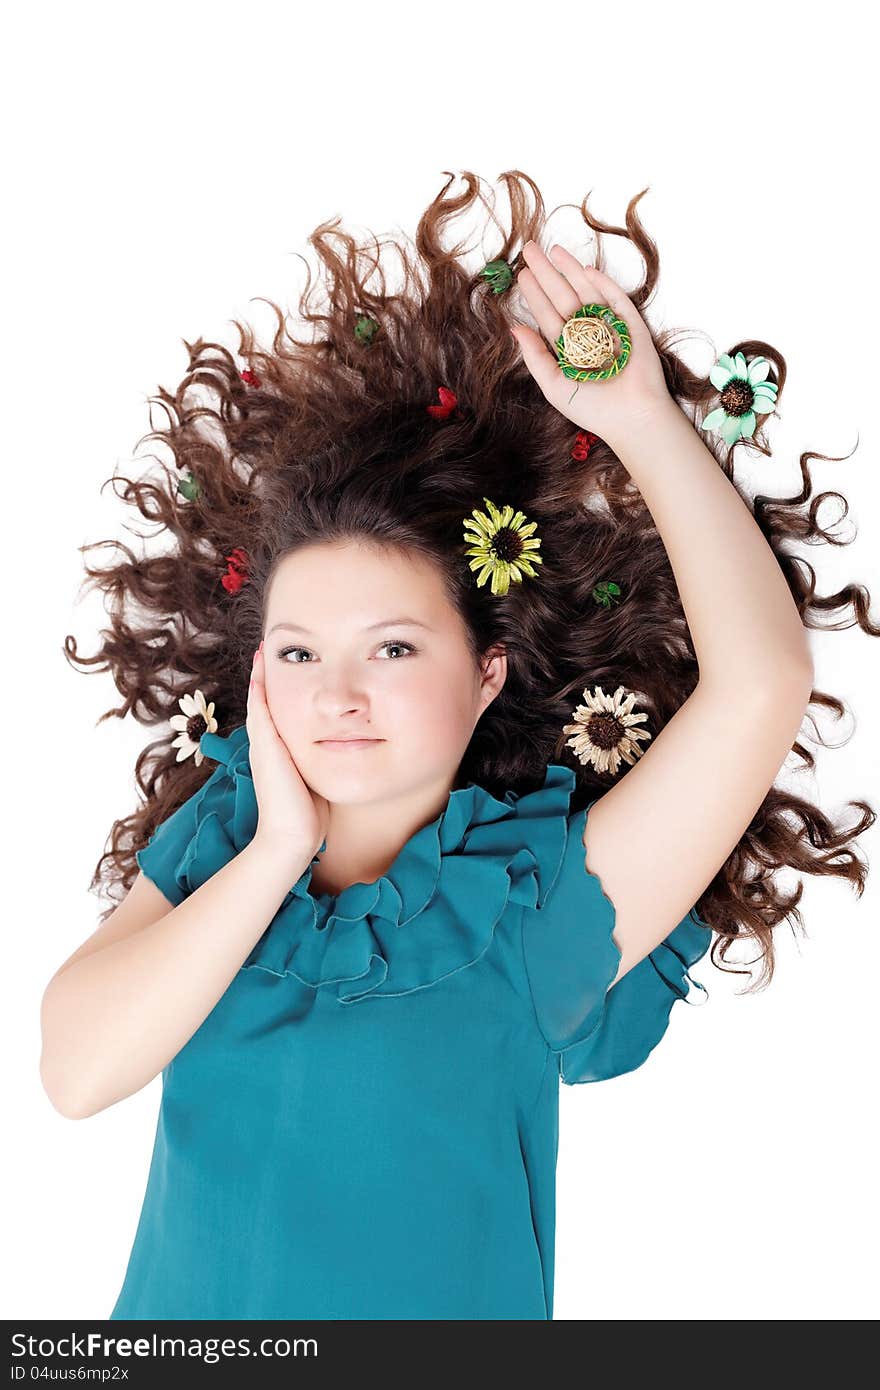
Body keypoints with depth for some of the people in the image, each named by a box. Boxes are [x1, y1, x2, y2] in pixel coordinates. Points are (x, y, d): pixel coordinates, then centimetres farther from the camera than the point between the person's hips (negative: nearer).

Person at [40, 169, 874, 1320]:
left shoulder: (534, 902, -20)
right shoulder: (214, 829, -10)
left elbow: (762, 679, -33)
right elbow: (77, 1070, -21)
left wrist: (644, 418, -26)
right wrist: (278, 849, -25)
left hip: (447, 1308, -2)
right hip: (171, 1309, 3)